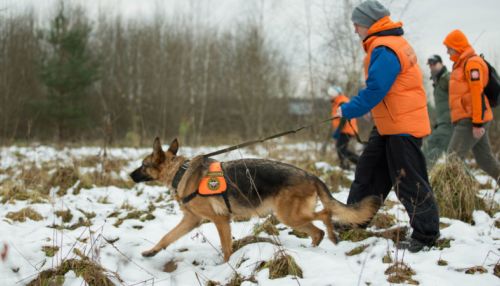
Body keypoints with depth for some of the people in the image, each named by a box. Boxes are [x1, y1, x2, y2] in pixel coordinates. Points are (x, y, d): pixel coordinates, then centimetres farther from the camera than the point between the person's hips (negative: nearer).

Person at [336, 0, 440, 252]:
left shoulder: (385, 50, -20)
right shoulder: (392, 43, 12)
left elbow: (374, 91, -24)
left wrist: (347, 111, -11)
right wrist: (351, 109, 15)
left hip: (403, 126, -11)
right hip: (387, 125, 11)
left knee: (408, 181, -4)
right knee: (368, 170, 15)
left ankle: (426, 235, 4)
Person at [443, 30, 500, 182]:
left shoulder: (472, 63, -11)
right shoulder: (461, 64, 20)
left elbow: (478, 94, -19)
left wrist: (477, 123, -23)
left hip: (471, 121, -10)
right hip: (470, 121, 10)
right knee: (485, 159, 13)